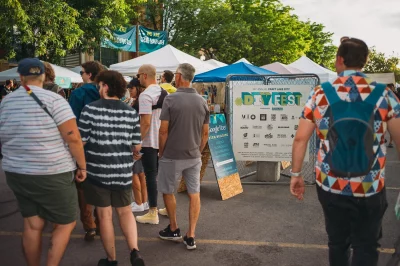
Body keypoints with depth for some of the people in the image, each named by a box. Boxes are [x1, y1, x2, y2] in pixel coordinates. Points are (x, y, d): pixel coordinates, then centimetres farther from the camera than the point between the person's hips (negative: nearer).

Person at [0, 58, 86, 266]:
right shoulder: (53, 100, -12)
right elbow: (73, 138, -18)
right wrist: (82, 166, -7)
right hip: (52, 175, -6)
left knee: (32, 225, 14)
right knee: (65, 224, 9)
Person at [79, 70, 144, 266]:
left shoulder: (90, 109, -10)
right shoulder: (131, 113, -1)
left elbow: (81, 142, -8)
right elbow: (136, 147, 2)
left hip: (97, 171, -2)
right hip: (123, 172, 3)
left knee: (104, 216, 11)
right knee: (125, 212, 20)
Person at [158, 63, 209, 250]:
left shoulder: (171, 99, -13)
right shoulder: (202, 101, 1)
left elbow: (164, 131, -12)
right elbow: (205, 133, 5)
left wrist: (161, 153, 1)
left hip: (172, 156, -4)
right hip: (194, 156, 4)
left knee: (168, 192, 15)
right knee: (194, 195, 8)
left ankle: (173, 230, 28)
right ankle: (190, 236, 12)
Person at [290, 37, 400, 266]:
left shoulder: (320, 95, -5)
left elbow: (300, 139, -6)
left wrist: (296, 174, 5)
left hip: (330, 187, 2)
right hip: (370, 189, -1)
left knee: (337, 242, 20)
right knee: (366, 247, 14)